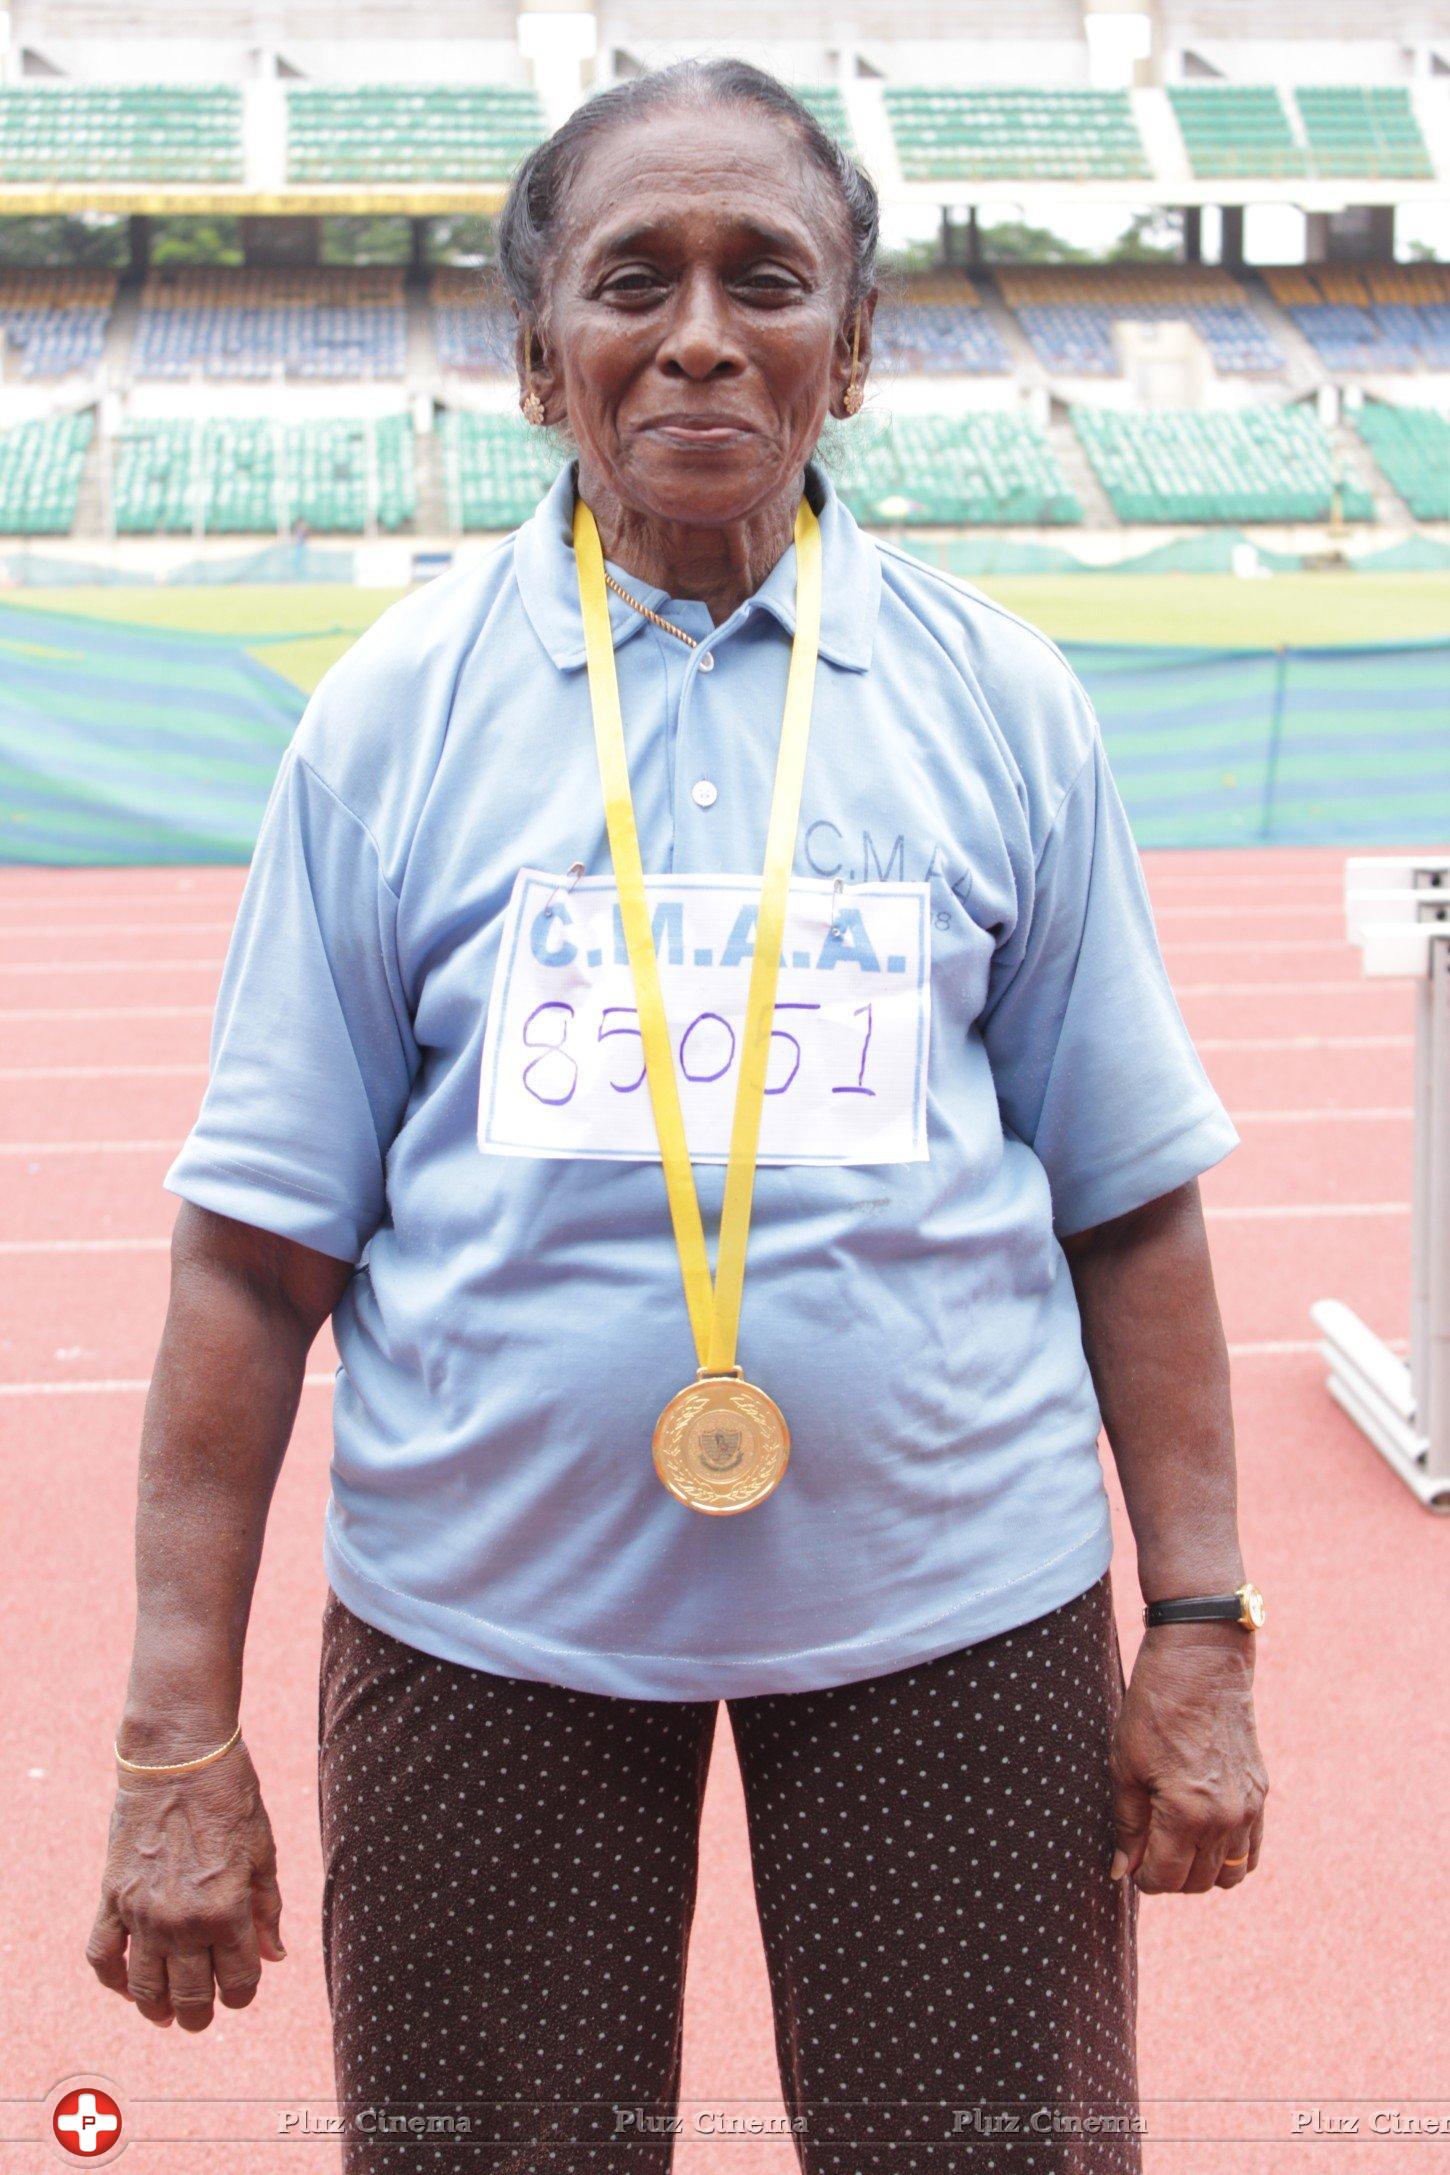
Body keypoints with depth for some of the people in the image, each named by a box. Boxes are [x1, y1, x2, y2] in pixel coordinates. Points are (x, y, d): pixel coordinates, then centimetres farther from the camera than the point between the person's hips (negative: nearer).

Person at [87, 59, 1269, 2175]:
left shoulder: (998, 698, 2)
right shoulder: (394, 708, -1)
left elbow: (1131, 1203, 5)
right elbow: (257, 1245, -2)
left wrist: (1202, 1628, 1)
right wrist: (178, 1734, -4)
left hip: (956, 1612, 1)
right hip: (483, 1628, 0)